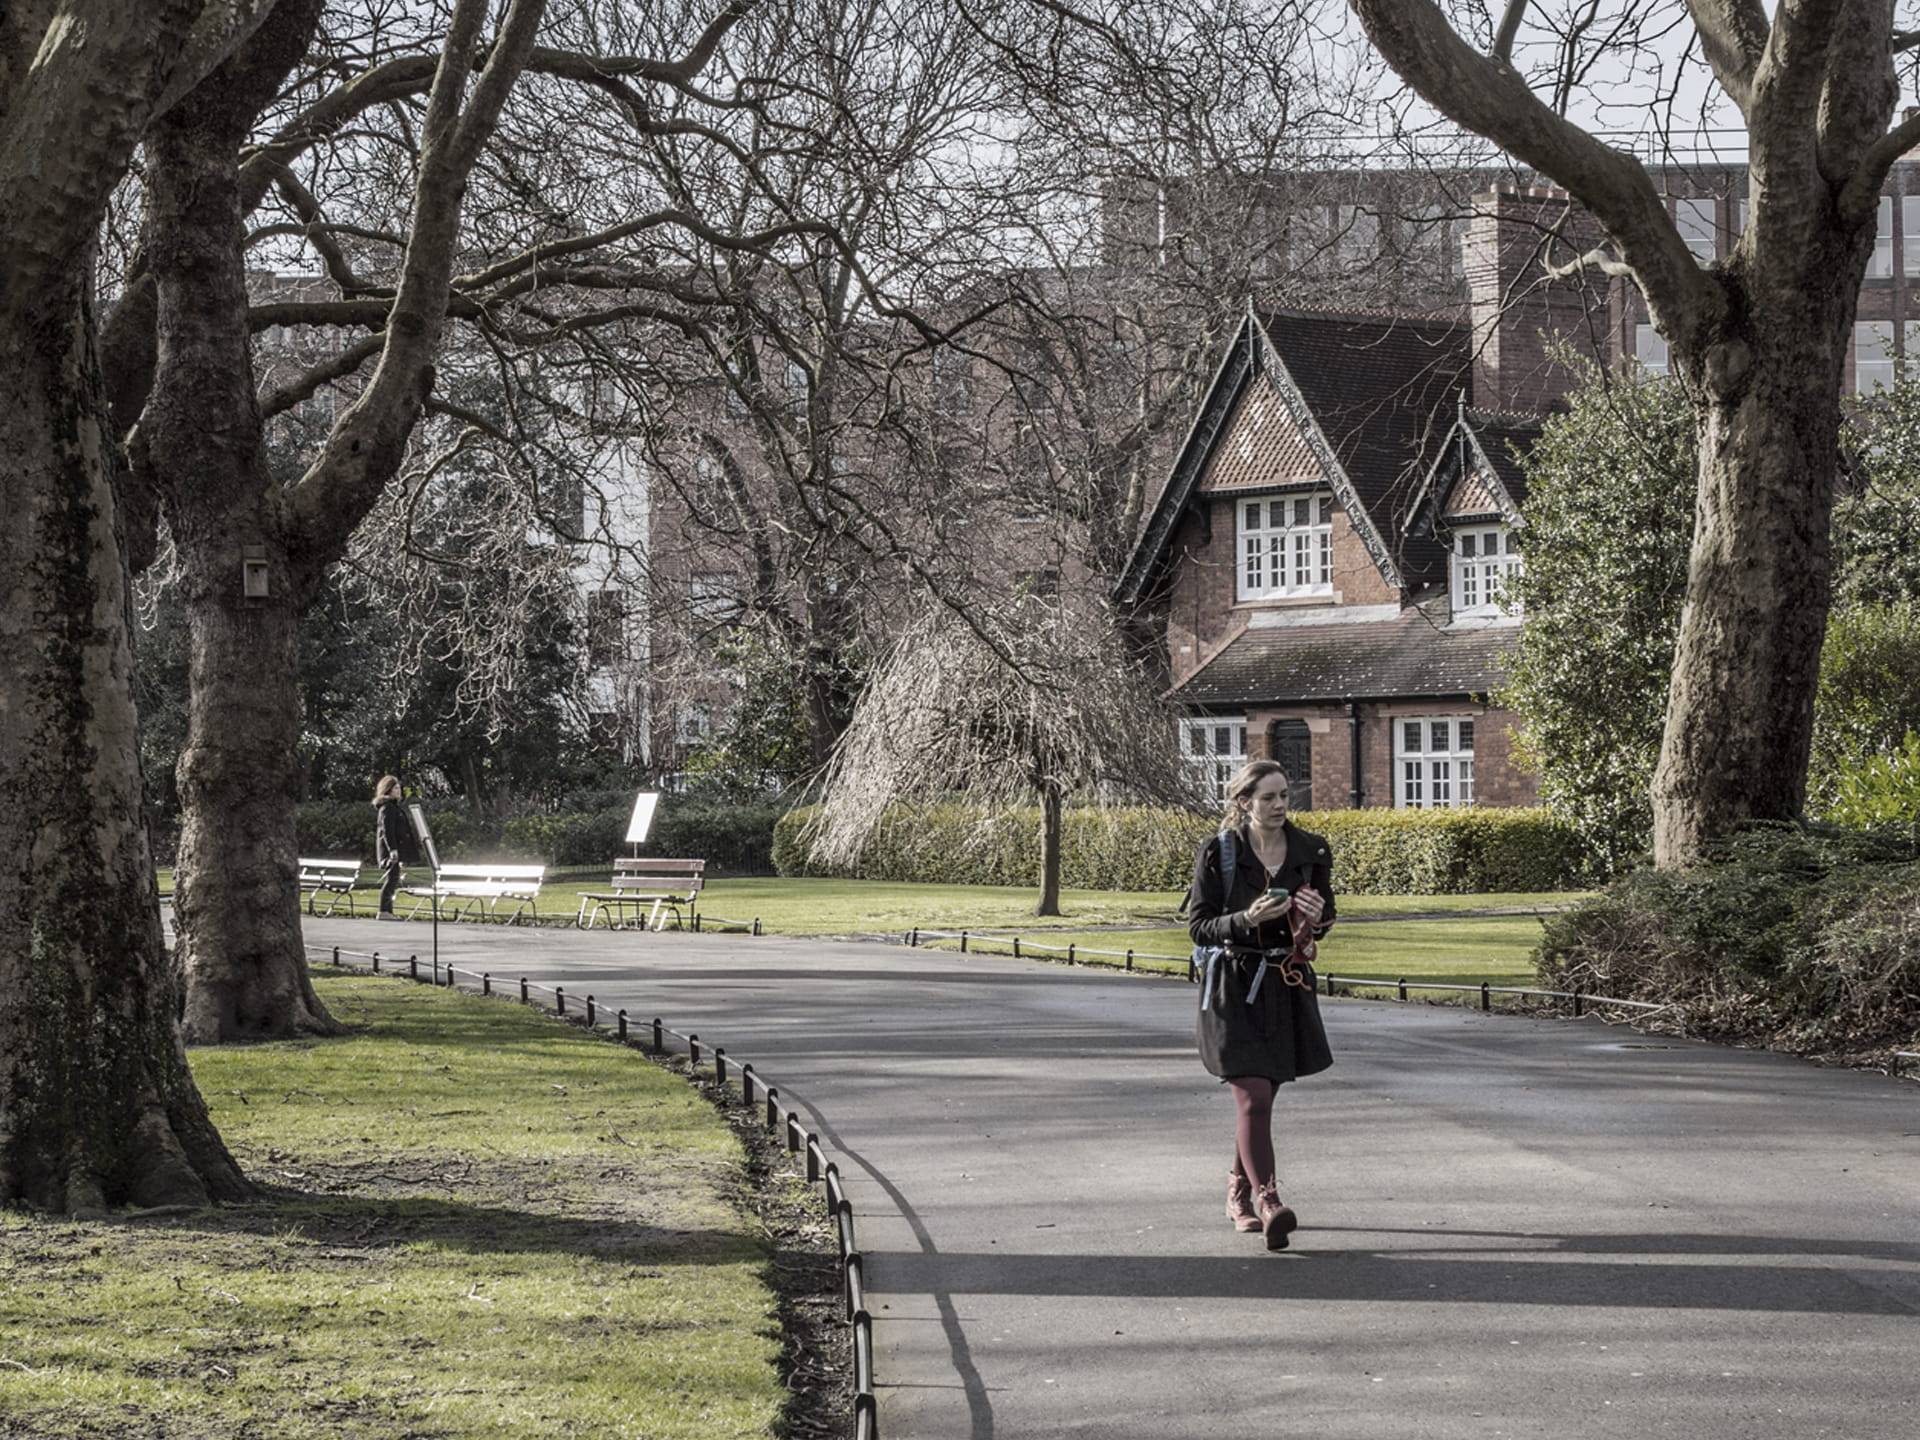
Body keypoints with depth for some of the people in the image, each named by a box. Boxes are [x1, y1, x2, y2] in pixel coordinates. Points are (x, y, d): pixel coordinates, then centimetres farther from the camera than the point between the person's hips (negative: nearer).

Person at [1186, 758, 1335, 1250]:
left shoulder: (1310, 851, 2)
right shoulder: (1218, 852, -8)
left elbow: (1325, 921, 13)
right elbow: (1198, 926, -6)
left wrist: (1315, 917, -11)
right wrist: (1246, 920, -23)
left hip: (1288, 985, 4)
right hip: (1234, 987, -4)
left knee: (1261, 1096, 13)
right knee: (1253, 1096, -14)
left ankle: (1239, 1192, 30)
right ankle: (1267, 1199, -18)